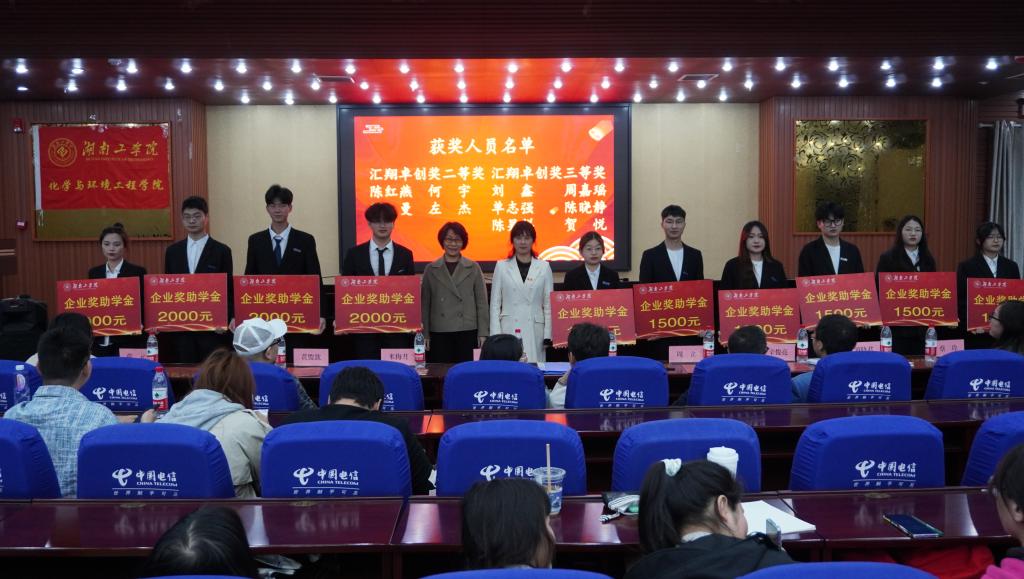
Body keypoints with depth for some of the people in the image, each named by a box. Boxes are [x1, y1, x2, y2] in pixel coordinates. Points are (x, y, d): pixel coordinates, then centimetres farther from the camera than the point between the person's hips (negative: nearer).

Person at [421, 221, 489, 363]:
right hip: (439, 333, 1)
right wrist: (425, 335, 3)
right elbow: (425, 304, 8)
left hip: (467, 332, 0)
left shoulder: (473, 268, 6)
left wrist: (483, 333, -1)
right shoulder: (431, 269, 8)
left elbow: (482, 302, 5)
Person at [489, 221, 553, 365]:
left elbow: (549, 304, 6)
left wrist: (548, 335, -2)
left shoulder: (544, 267, 7)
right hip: (509, 330, 0)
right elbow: (495, 304, 6)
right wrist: (496, 335, -2)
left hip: (535, 332, 0)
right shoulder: (501, 267, 6)